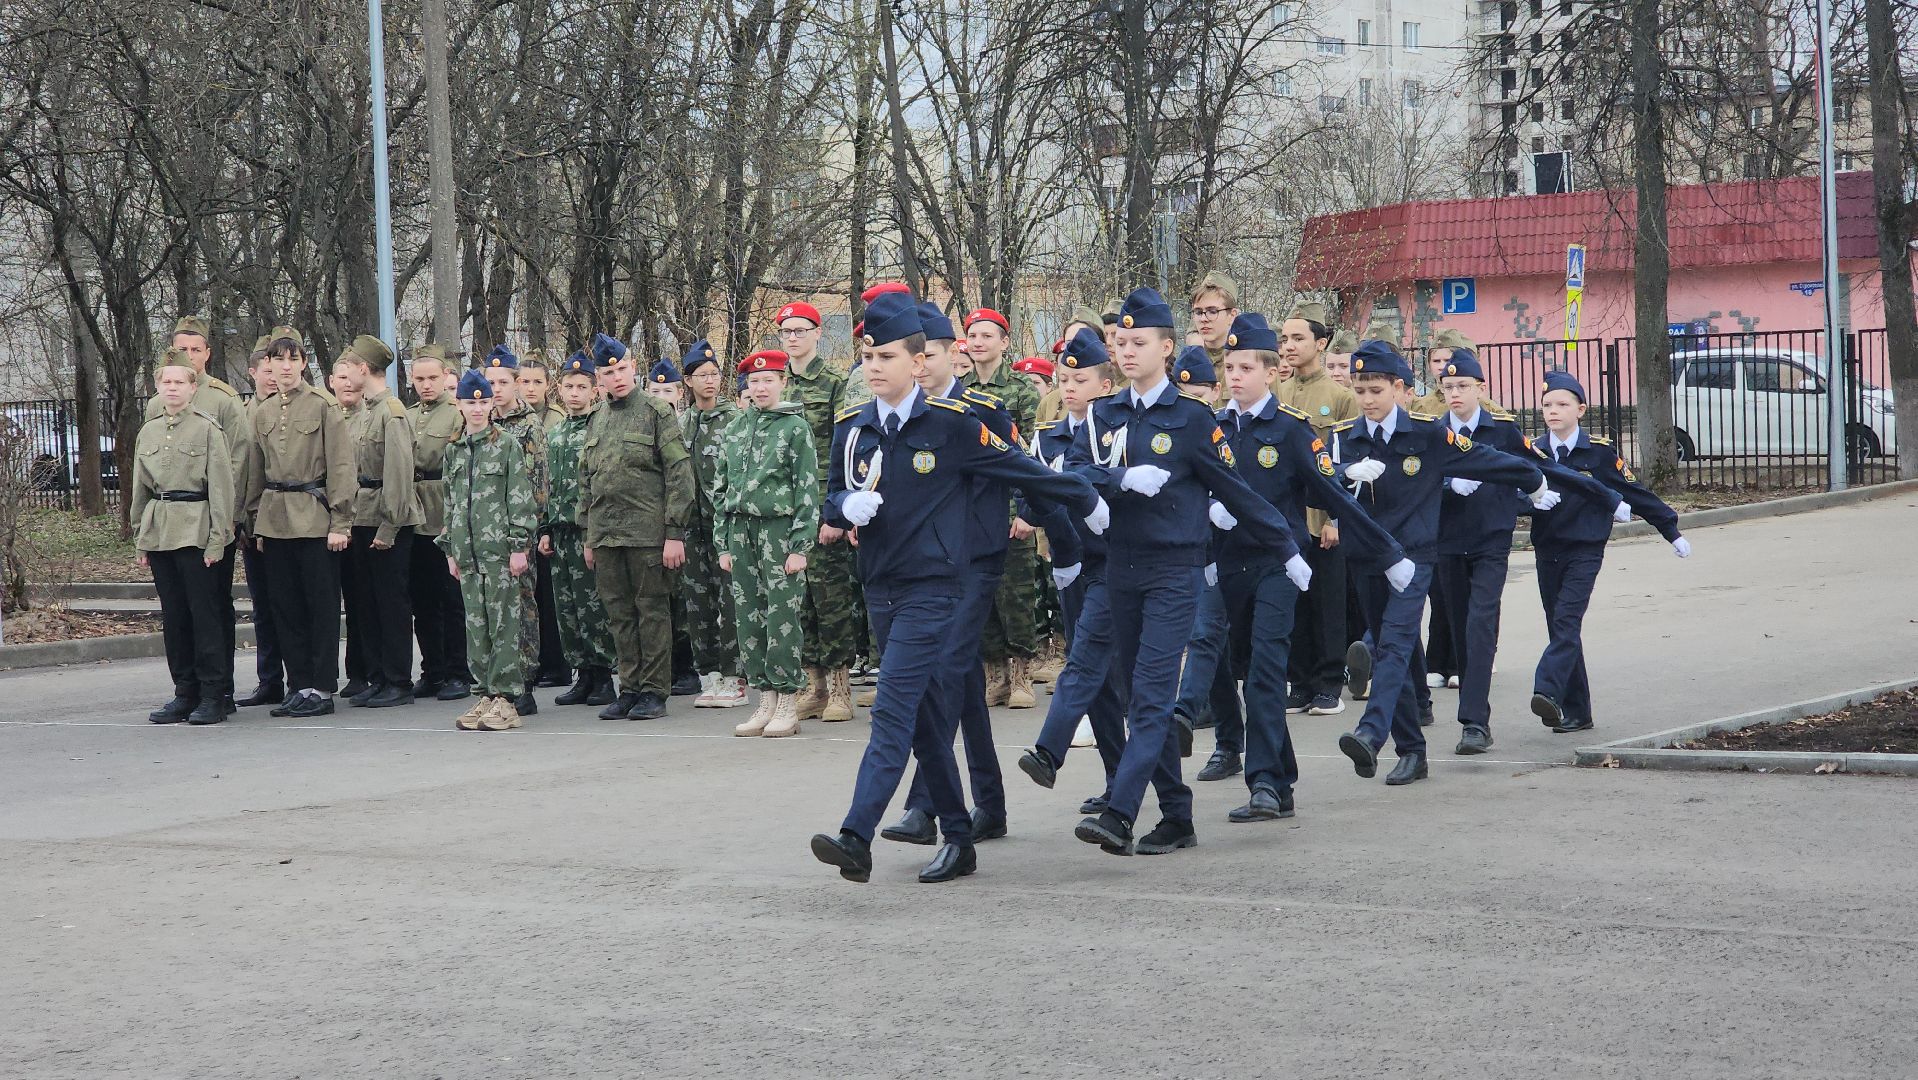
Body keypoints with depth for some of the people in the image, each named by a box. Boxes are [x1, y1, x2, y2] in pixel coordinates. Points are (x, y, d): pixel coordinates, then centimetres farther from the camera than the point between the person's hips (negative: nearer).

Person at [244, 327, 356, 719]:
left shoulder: (323, 406, -4)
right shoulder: (262, 414, 12)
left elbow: (341, 466, -7)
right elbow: (255, 472, 18)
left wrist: (340, 523, -11)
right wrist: (257, 522, 14)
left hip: (315, 518, -5)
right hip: (275, 521, 5)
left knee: (322, 605, -2)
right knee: (286, 607, 7)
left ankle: (323, 689, 2)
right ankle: (299, 686, 14)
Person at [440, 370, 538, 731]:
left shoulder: (508, 444, -2)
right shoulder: (454, 450, 14)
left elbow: (521, 498, -5)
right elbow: (450, 501, 18)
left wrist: (520, 546, -11)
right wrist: (450, 549, 13)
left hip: (500, 548, -5)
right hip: (468, 551, 5)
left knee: (504, 623, -4)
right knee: (476, 624, 7)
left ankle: (505, 698, -3)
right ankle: (484, 694, 12)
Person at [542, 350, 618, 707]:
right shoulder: (554, 434, 16)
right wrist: (545, 530, 13)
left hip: (590, 531, -7)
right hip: (561, 532, 7)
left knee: (593, 607, -6)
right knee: (567, 608, 7)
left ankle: (602, 676, -1)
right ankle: (584, 676, 13)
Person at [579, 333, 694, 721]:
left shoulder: (657, 412, -3)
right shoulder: (596, 420, 15)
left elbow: (679, 473, -8)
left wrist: (675, 532, -13)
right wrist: (587, 536, 15)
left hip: (647, 532, -5)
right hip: (605, 535, 6)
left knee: (652, 610, 0)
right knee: (619, 613, 8)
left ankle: (654, 692, 4)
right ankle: (630, 688, 15)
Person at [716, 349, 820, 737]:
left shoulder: (795, 427, -2)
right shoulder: (735, 429, 13)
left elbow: (807, 490, -6)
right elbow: (720, 490, 16)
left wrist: (800, 547, -11)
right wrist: (723, 544, 9)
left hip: (779, 530, -5)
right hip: (741, 532, 5)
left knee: (781, 618, -6)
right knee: (749, 618, 5)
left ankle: (788, 706, 0)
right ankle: (766, 701, 12)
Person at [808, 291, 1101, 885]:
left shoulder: (951, 423, -8)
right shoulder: (852, 428, 6)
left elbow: (1020, 468, 1)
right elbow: (834, 502, 15)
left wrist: (1089, 501, 11)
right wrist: (847, 507, -9)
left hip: (932, 587, -6)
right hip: (879, 586, 6)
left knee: (893, 710, -16)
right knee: (923, 718, 12)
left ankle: (856, 838, -24)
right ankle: (958, 841, 20)